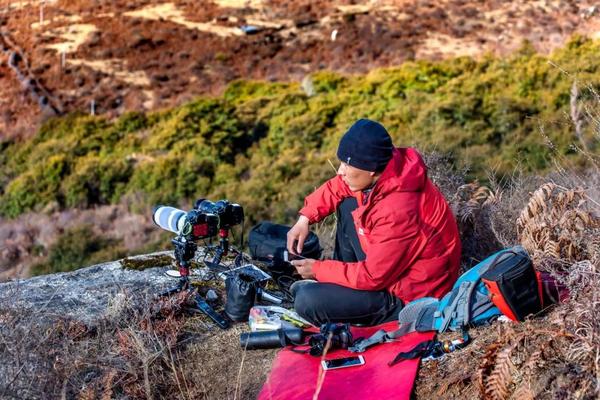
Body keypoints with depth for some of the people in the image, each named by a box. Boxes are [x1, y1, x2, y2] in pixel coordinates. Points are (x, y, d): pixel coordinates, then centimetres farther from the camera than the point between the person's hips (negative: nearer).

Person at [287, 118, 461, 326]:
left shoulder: (397, 211, -34)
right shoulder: (382, 170, -9)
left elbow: (373, 276, -25)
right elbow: (337, 187, 10)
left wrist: (318, 270, -13)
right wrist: (305, 218, -3)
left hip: (407, 297, -9)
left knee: (306, 301, -19)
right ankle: (338, 283, 16)